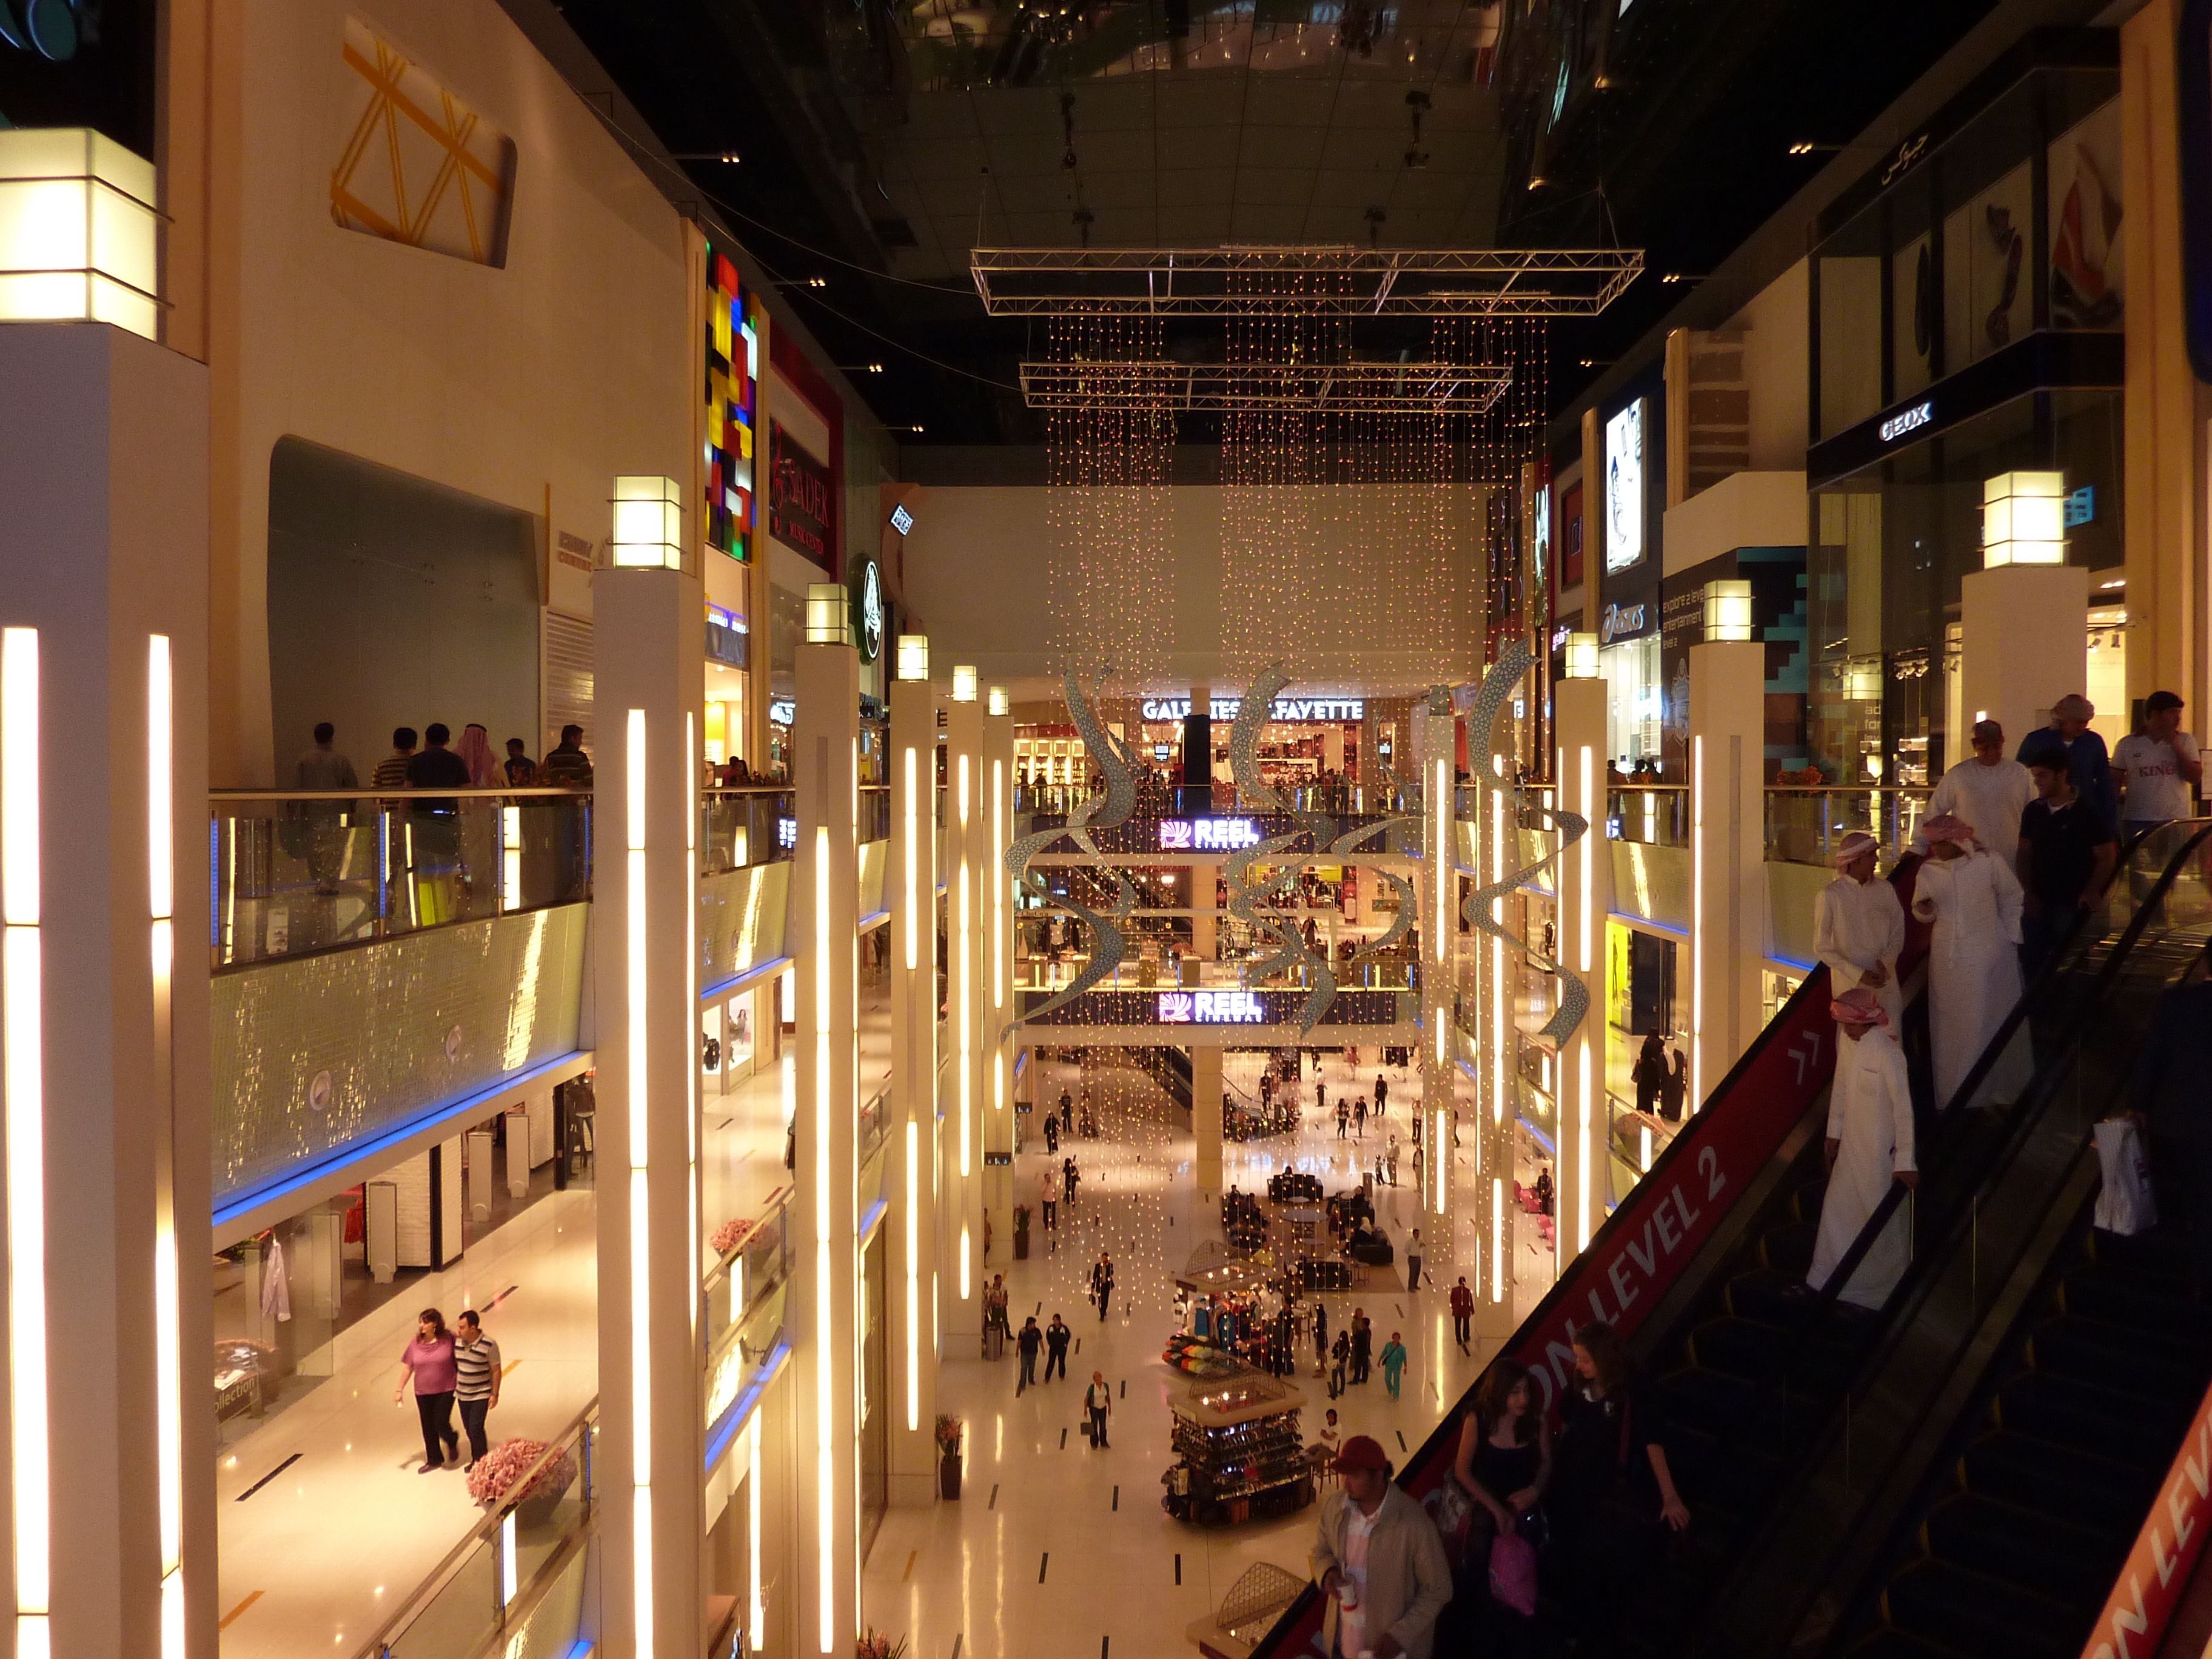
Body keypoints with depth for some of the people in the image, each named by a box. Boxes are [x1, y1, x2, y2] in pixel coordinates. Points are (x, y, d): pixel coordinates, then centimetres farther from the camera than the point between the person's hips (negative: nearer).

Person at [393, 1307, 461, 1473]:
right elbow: (408, 1367, 2)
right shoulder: (416, 1343, -5)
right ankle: (434, 1460, 30)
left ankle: (452, 1442, 26)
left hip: (445, 1391, -4)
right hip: (423, 1392, 4)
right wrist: (400, 1389, 1)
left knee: (441, 1423, -8)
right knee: (428, 1428, 12)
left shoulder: (449, 1339, -13)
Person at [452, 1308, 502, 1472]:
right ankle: (476, 1459, 30)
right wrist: (454, 1387, 13)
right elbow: (456, 1364, 10)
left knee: (476, 1428, -9)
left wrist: (495, 1394, -11)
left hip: (481, 1395, -5)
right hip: (462, 1395, 5)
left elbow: (496, 1371, -12)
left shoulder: (489, 1346, -21)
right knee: (469, 1428, 13)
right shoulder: (458, 1341, -5)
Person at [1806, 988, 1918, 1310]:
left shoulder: (1887, 1053, -24)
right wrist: (1834, 1133, 17)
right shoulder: (1847, 1043, -1)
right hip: (1851, 1148, 7)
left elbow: (1904, 1106, -22)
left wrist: (1906, 1162, -21)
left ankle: (1888, 1289, 26)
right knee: (1837, 1210, 16)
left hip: (1882, 1151, -7)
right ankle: (1828, 1280, 31)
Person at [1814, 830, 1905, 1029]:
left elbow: (1898, 934, 7)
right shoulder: (1829, 896, -9)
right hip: (1850, 983, -3)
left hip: (1885, 981, 3)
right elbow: (1822, 948, -7)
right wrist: (1859, 974, -14)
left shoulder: (1885, 890, 2)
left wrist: (1885, 962, -12)